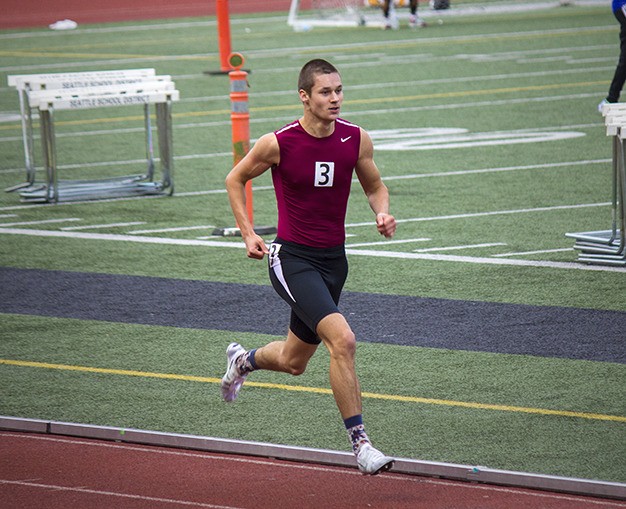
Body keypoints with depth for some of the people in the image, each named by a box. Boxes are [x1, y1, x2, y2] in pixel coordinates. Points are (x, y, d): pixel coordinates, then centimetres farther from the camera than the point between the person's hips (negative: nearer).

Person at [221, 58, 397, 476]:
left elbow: (374, 185, 15)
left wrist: (383, 213, -7)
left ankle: (243, 360, 52)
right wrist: (248, 234, -4)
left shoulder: (357, 140, -3)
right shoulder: (279, 143, -13)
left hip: (334, 260, 5)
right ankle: (360, 442, -19)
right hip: (293, 258, -5)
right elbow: (235, 179, 4)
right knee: (343, 339, -25)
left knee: (293, 362, 18)